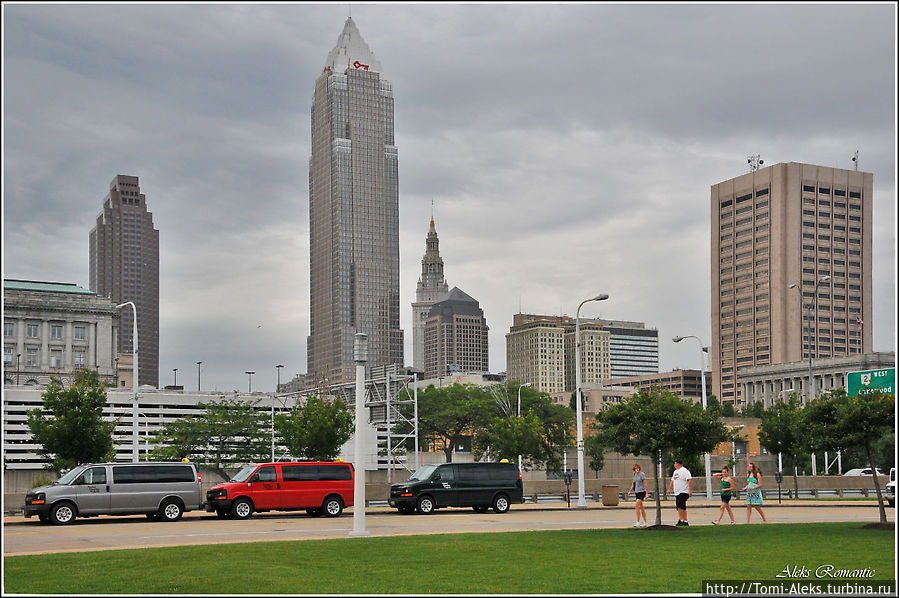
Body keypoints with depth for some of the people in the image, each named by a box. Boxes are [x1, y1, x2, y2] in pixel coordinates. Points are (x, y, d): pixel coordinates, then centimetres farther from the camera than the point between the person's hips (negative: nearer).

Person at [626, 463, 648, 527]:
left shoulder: (642, 474, -13)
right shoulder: (635, 474, 9)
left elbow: (645, 484, -14)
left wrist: (647, 493, -17)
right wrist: (630, 491, 19)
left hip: (642, 492, -8)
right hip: (636, 492, 8)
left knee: (636, 506, -16)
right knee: (641, 507, 10)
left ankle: (638, 522, -13)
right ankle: (645, 523, 15)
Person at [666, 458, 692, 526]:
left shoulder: (684, 471, -10)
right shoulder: (675, 472, 19)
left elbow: (690, 480, -17)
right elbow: (672, 481, 27)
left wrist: (690, 490, -23)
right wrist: (669, 489, 18)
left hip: (683, 492, -9)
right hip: (677, 493, 9)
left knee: (680, 506, -19)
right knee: (681, 508, 7)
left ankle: (681, 521, -18)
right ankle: (685, 522, 10)